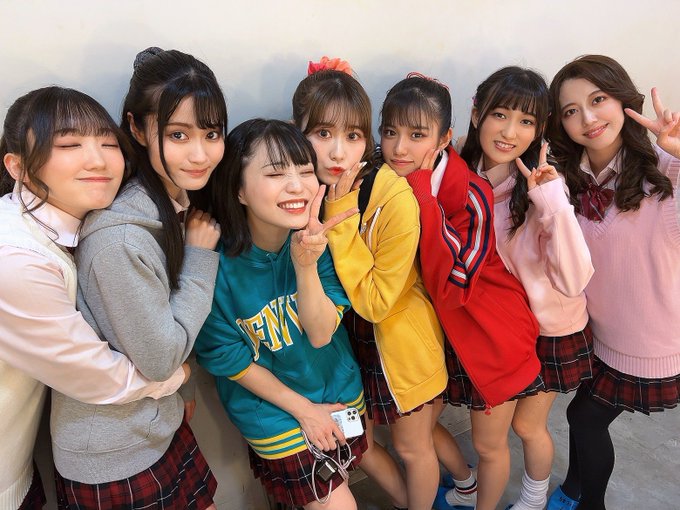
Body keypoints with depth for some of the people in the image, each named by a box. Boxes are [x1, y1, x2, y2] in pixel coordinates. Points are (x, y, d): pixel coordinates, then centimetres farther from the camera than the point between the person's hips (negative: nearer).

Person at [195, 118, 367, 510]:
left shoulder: (323, 238, -16)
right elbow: (228, 360, -14)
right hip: (273, 409, -4)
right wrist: (303, 409, -8)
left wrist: (306, 266, -34)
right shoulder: (217, 263, -26)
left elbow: (322, 333, -17)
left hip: (341, 393, 4)